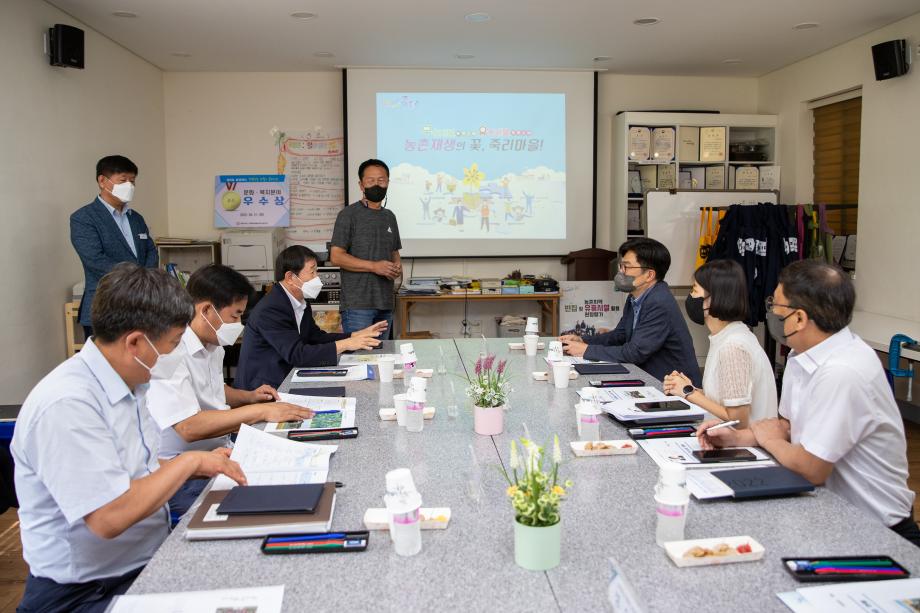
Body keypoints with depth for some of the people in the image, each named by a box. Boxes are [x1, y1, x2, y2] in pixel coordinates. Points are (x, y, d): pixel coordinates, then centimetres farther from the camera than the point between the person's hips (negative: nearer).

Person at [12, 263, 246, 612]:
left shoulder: (128, 384, 5)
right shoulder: (66, 405, -23)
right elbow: (109, 517, -27)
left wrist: (201, 467, 2)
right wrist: (189, 461, -17)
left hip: (148, 563, 8)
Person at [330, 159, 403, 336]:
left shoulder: (389, 216, 16)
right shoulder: (349, 215, -4)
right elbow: (336, 256, -10)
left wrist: (397, 265, 2)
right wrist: (374, 266, -17)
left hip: (386, 303, 6)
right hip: (357, 304, -6)